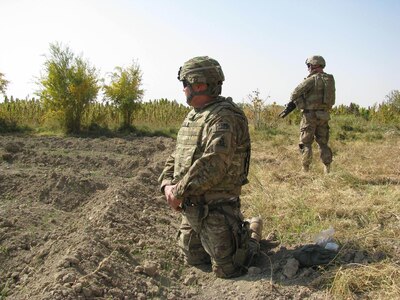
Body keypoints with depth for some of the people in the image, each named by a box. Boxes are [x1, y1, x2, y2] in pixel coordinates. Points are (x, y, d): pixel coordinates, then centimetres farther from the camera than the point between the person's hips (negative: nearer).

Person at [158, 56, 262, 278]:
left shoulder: (223, 117, -19)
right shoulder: (193, 116, 11)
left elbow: (211, 166, -28)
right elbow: (177, 156, 14)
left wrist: (180, 192, -20)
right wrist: (167, 184, -3)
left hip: (215, 208, -9)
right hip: (191, 207, 9)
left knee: (227, 270, 1)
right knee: (193, 259, 20)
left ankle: (252, 233, 25)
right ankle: (235, 232, 36)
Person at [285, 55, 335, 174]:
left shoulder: (312, 79, -13)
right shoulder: (330, 79, 9)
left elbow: (296, 93, -17)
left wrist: (292, 102, 6)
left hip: (310, 115, -6)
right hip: (324, 115, 6)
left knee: (306, 143, 2)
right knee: (323, 143, 15)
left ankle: (305, 170, 3)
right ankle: (327, 169, 14)